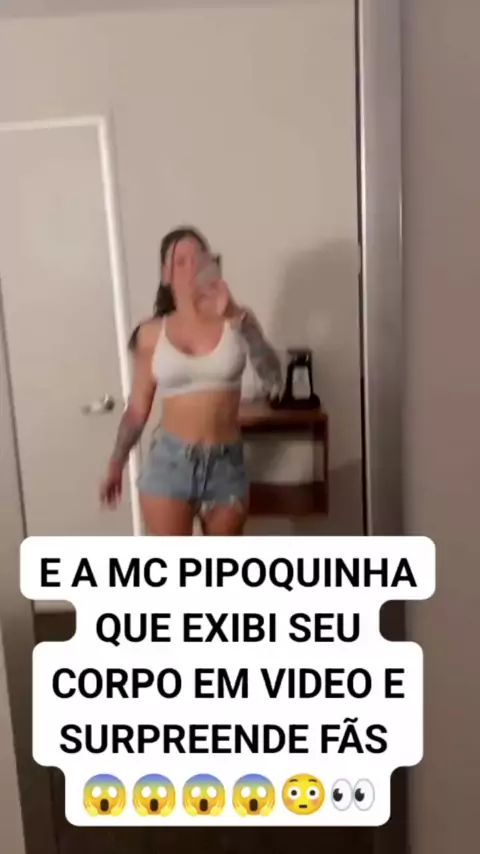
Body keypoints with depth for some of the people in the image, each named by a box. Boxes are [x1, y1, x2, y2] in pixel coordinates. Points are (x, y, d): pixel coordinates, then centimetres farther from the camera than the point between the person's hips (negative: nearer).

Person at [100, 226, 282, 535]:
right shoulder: (152, 333, -2)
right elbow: (137, 409, 6)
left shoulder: (237, 320, -2)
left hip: (226, 463, 1)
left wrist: (235, 317, -24)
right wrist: (116, 464, 9)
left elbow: (274, 379, -17)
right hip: (169, 461, -1)